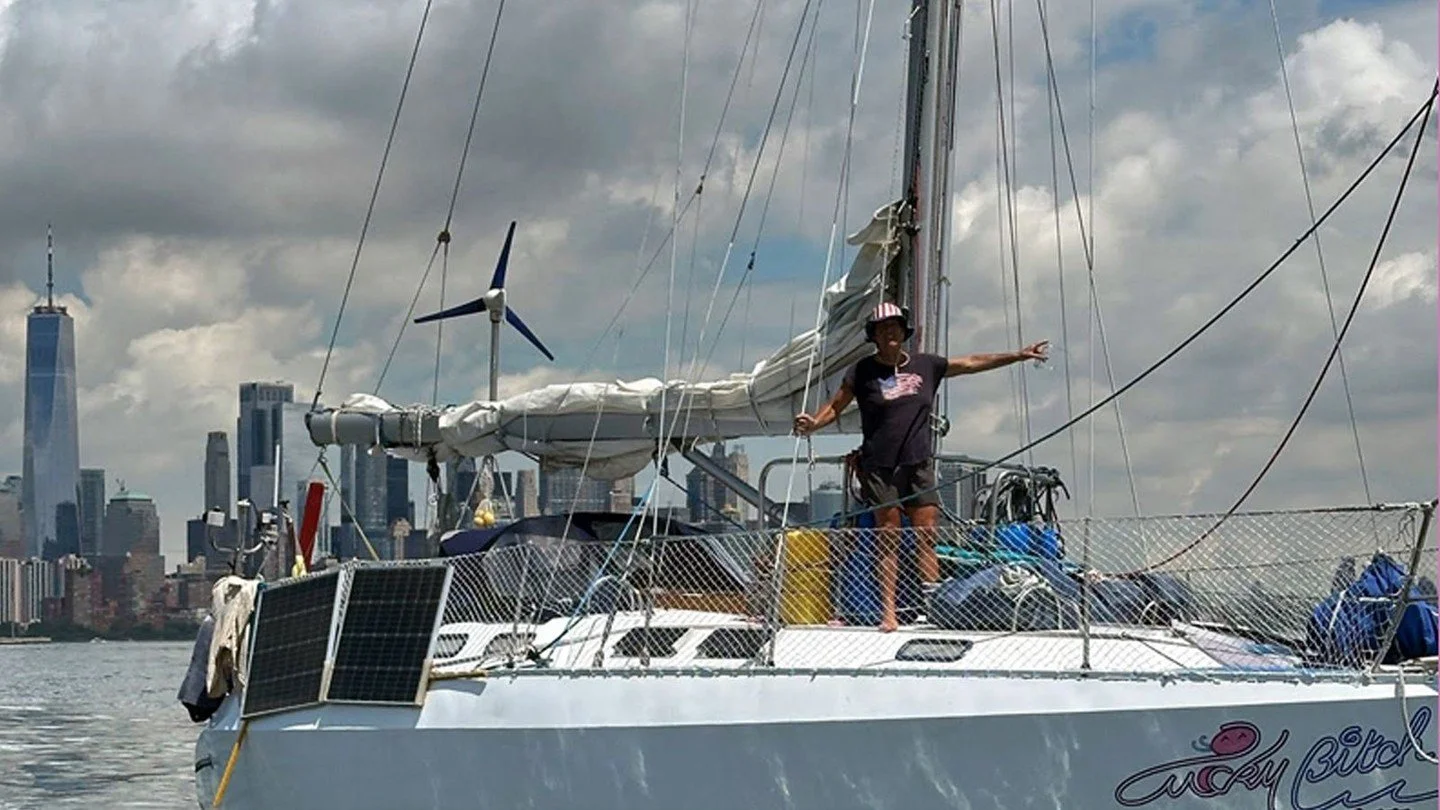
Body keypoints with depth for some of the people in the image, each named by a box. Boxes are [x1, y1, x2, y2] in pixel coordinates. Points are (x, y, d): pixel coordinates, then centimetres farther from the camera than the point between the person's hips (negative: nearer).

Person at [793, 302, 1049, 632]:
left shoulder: (926, 366, 10)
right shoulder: (863, 371, 2)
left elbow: (972, 363, 19)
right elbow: (836, 406, 5)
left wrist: (1018, 355, 21)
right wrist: (812, 423, -15)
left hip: (919, 465, 3)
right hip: (880, 466, -2)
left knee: (927, 535, -4)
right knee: (889, 538, -3)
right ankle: (888, 612, -1)